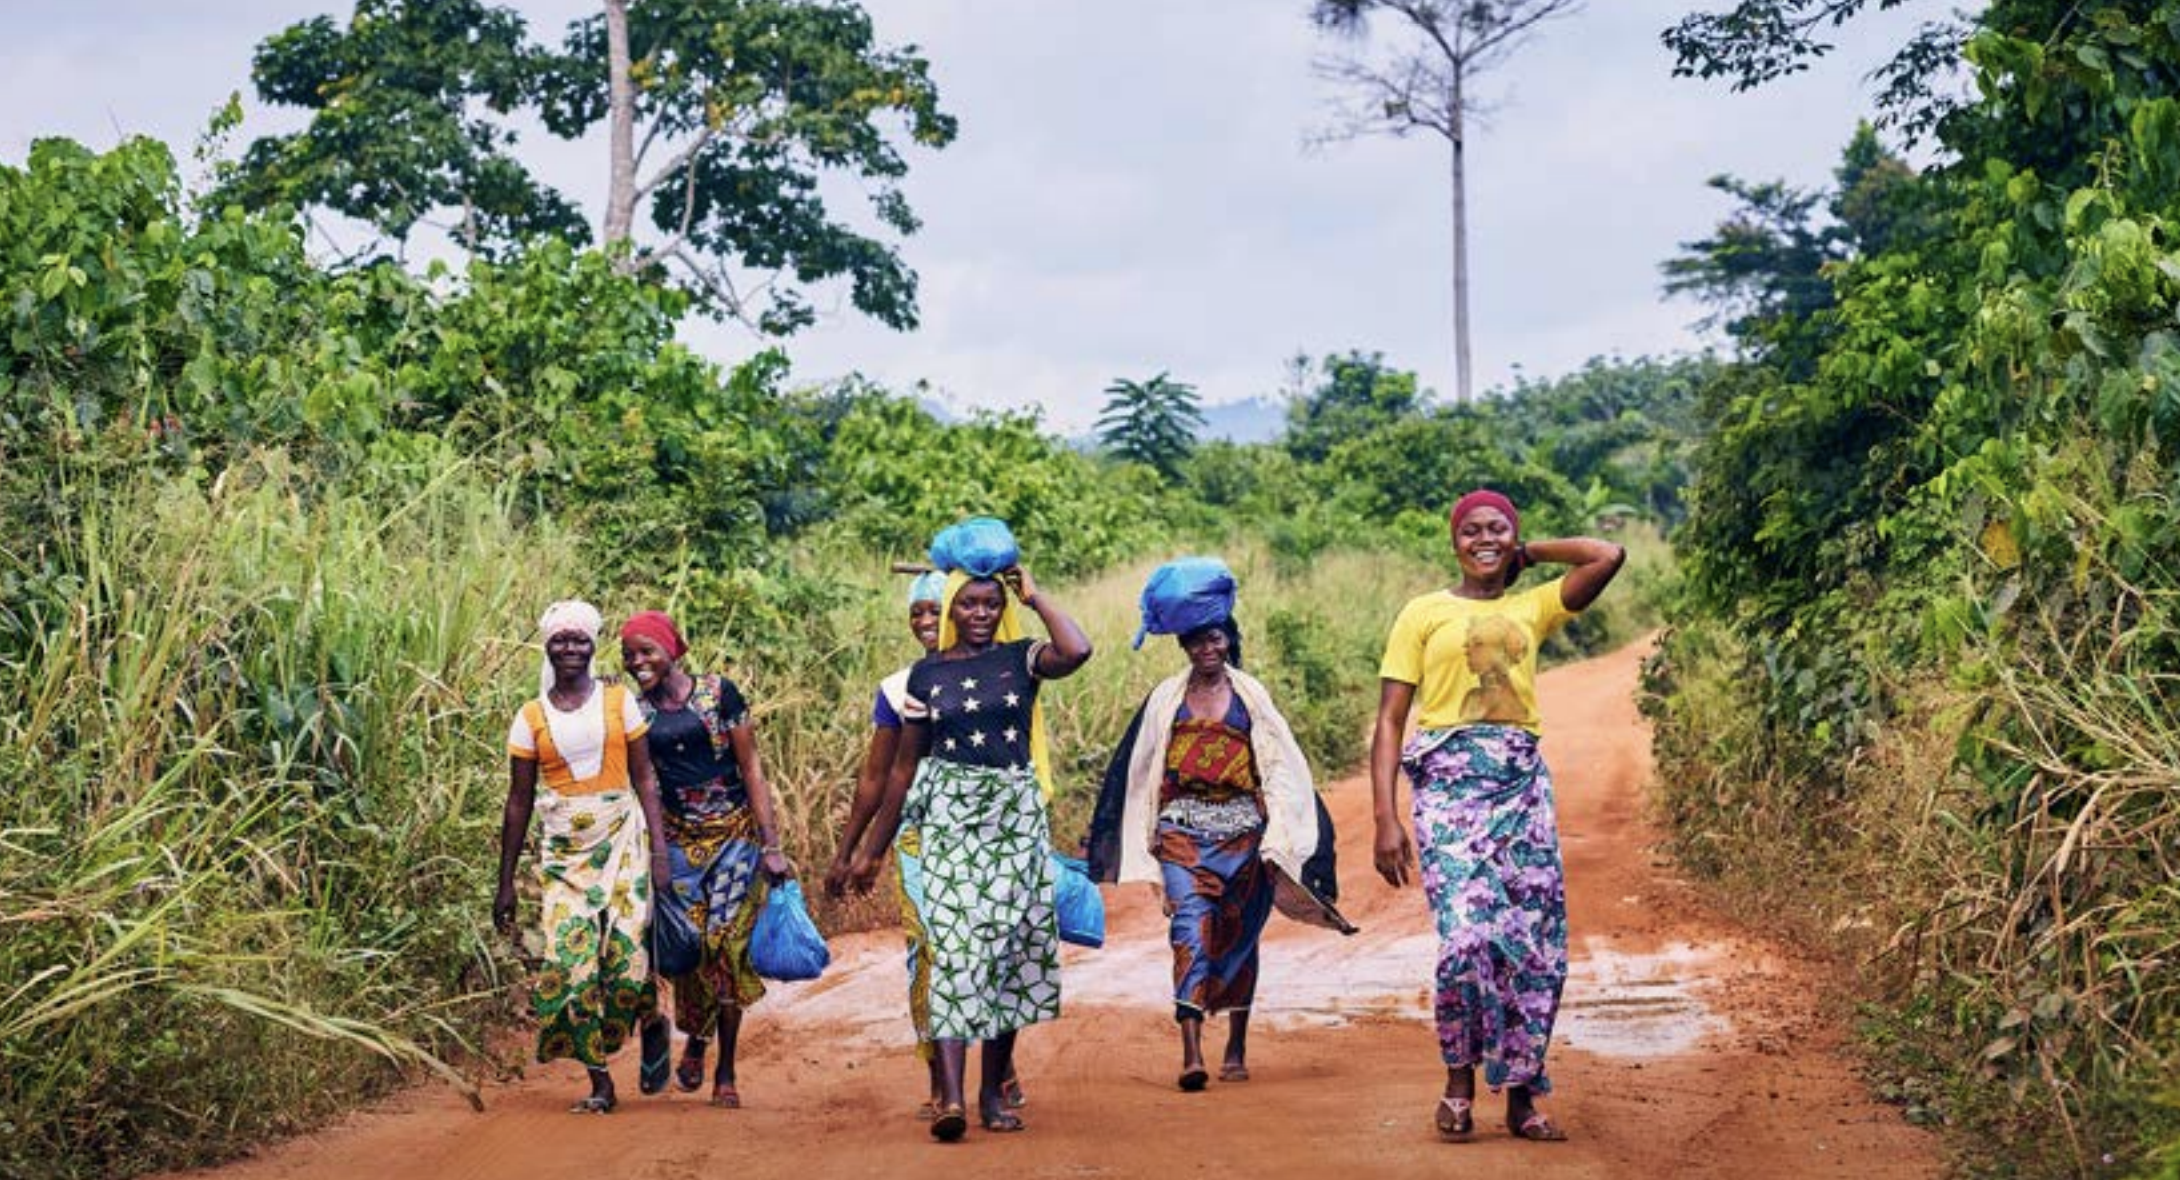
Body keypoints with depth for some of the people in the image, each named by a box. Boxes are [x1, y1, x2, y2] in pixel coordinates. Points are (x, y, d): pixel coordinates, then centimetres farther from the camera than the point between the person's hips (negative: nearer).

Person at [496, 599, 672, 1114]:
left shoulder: (619, 701, 3)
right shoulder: (531, 718, 4)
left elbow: (645, 780, 4)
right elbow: (519, 802, 7)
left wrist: (660, 850, -5)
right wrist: (505, 883, 7)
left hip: (622, 840, -1)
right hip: (562, 852, 1)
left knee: (626, 957, -10)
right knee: (570, 964, -8)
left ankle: (652, 1025, 23)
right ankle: (599, 1080, 3)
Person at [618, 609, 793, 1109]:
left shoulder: (718, 693, -3)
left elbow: (751, 768, -2)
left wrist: (771, 843, -6)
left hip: (735, 833, -2)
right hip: (677, 840, 2)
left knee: (728, 945, -6)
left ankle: (725, 1073, 4)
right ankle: (695, 1037, 26)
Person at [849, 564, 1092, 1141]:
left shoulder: (1021, 658, 4)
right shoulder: (928, 673, 6)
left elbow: (1077, 651, -20)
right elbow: (905, 766, 11)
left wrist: (1034, 595, -6)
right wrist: (873, 848, 12)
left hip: (1017, 816, 1)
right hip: (950, 818, -1)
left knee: (1008, 947, 4)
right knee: (955, 946, -13)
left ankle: (993, 1092, 15)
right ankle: (950, 1095, -21)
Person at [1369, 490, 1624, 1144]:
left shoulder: (1533, 608, 16)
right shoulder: (1425, 613, 8)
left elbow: (1608, 555, 4)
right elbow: (1389, 722, 3)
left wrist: (1530, 553, 14)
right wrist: (1386, 819, -7)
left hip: (1524, 783, 3)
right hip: (1450, 780, -3)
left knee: (1537, 945, -1)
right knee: (1467, 937, -17)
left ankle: (1521, 1096, 11)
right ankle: (1459, 1081, 3)